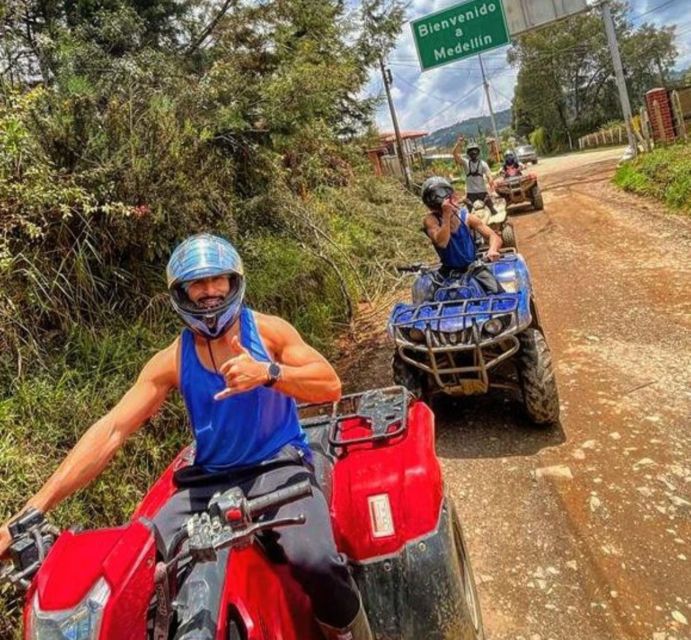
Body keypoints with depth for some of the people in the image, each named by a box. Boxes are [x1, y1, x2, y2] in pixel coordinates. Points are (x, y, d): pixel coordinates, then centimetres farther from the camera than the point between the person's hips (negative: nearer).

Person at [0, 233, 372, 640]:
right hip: (209, 480, 3)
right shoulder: (172, 361, 1)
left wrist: (267, 373, -29)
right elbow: (111, 430, -6)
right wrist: (33, 509, -14)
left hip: (279, 467, -3)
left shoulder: (267, 331, -3)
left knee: (314, 559, -30)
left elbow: (331, 386, -10)